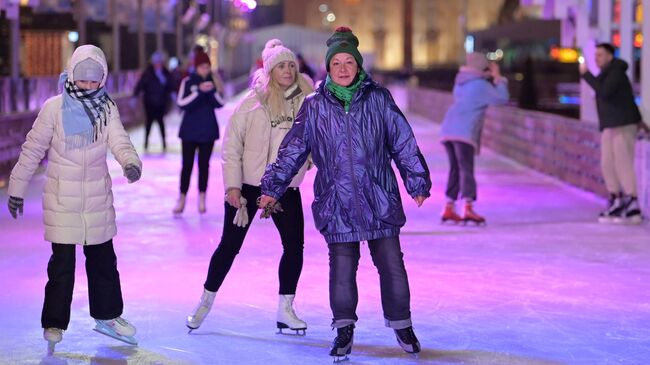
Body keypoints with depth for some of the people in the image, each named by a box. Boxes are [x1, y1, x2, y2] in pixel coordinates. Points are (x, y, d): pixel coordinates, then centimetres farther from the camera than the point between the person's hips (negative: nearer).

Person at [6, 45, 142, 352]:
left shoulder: (107, 109, 0)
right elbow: (33, 150, -2)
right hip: (61, 198, -3)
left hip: (98, 198, 3)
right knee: (62, 263, -3)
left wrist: (131, 162, -34)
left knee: (103, 259, 14)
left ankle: (107, 315, 29)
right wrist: (17, 188, 1)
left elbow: (119, 141, -11)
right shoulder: (55, 108, -9)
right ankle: (54, 324, 10)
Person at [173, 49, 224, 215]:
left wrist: (214, 91, -23)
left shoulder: (213, 81, 2)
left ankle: (202, 199, 14)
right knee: (187, 165, -1)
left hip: (208, 130, 2)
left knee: (204, 164, 6)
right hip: (190, 129, -2)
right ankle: (182, 199, 6)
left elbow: (220, 104, -5)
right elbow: (181, 103, -16)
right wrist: (199, 91, -25)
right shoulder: (187, 81, -5)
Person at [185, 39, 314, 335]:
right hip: (248, 186, -3)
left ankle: (285, 310, 13)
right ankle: (206, 302, 21)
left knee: (295, 246, -1)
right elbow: (232, 144, -7)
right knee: (230, 245, 4)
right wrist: (232, 185, -11)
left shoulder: (306, 100, -2)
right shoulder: (253, 102, -9)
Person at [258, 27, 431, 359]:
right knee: (341, 267, 3)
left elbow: (403, 143, 7)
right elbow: (293, 149, 9)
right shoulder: (314, 106, 3)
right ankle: (344, 328, 20)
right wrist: (273, 188, 7)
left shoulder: (378, 99, 2)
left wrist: (418, 182, 8)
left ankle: (401, 324, 22)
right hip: (336, 202, 0)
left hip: (379, 199, 0)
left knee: (391, 264, 4)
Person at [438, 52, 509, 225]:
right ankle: (468, 208, -23)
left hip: (448, 130, 8)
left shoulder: (460, 83, 20)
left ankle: (449, 208, 17)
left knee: (455, 169, 15)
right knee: (466, 169, -13)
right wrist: (497, 77, 13)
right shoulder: (481, 85, -4)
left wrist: (491, 79, 28)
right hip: (464, 132, -8)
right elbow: (502, 98, 2)